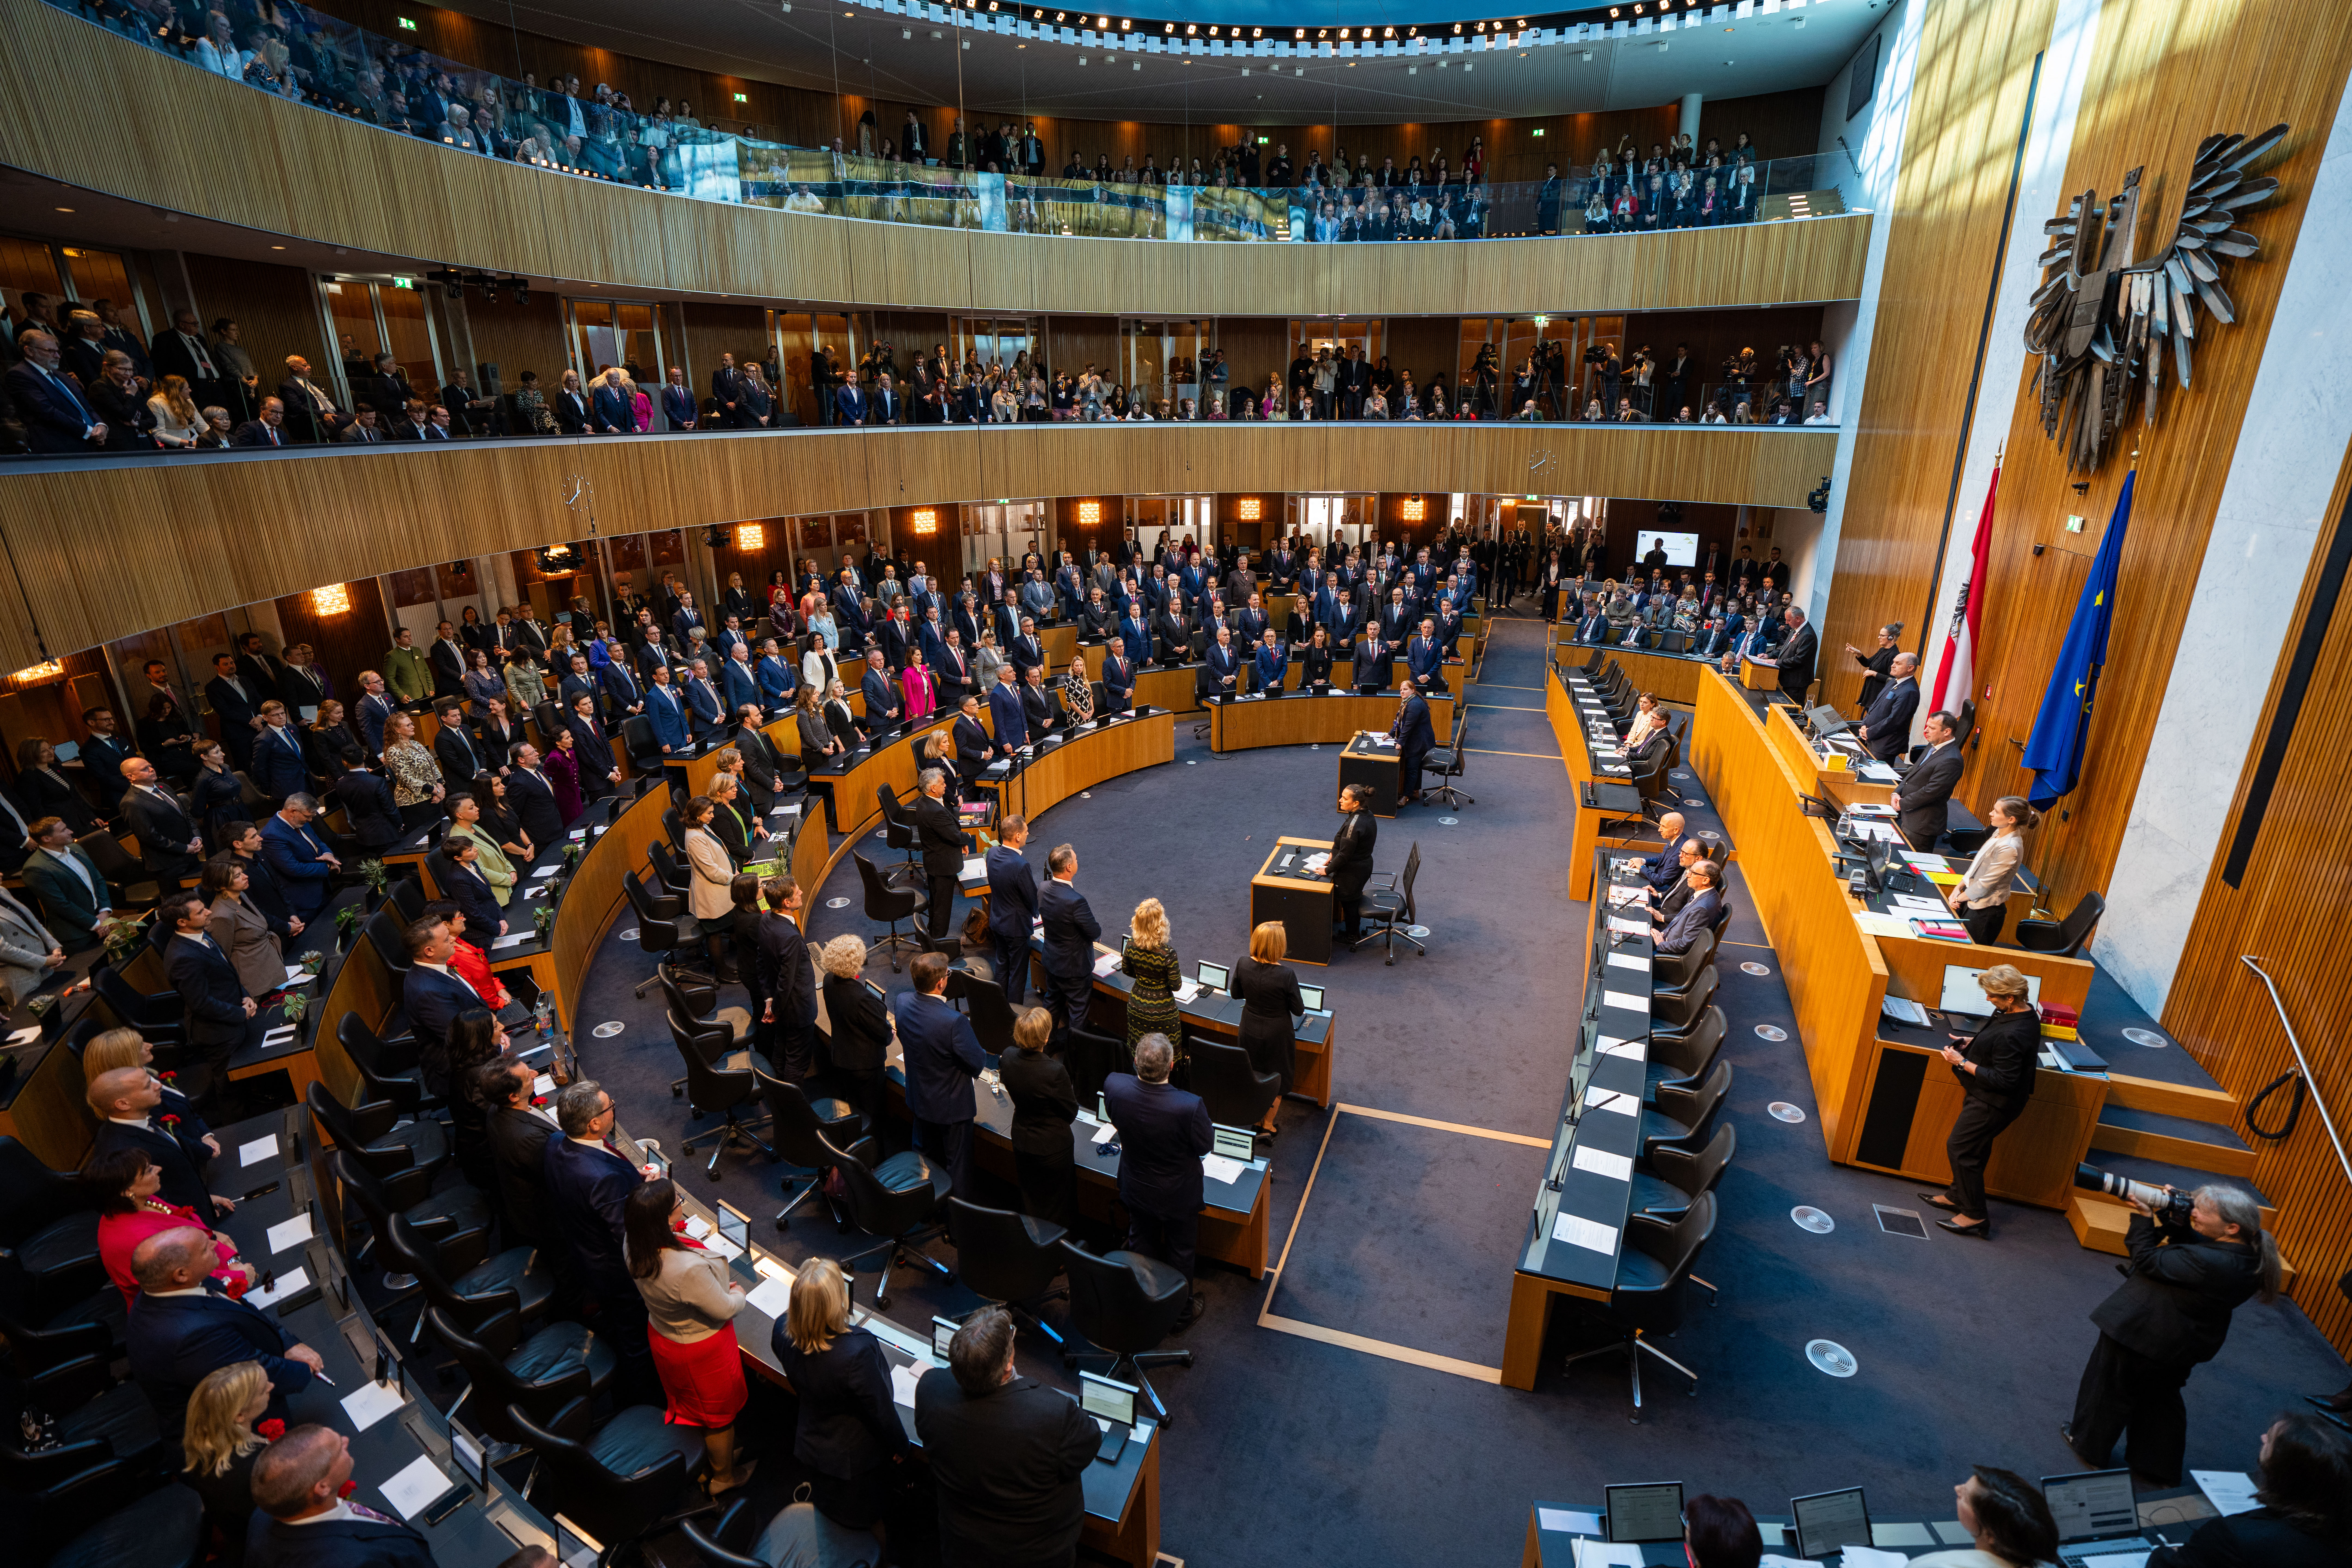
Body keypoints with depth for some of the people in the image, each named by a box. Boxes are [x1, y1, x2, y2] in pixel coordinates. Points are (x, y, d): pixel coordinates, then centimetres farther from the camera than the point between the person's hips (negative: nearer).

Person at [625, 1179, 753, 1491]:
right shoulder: (689, 1268, -46)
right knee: (719, 1413, 23)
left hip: (661, 1335, 6)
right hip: (703, 1351, -6)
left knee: (685, 1401, 33)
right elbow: (724, 1310, -28)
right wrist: (738, 1294, -8)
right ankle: (723, 1476, 47)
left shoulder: (633, 1243, -25)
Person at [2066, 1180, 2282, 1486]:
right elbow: (2194, 1249, 1)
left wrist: (2143, 1219, -20)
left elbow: (2149, 1262, -27)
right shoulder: (2249, 1253, -13)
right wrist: (2177, 1222, -13)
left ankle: (2090, 1447, 39)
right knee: (2161, 1399, 29)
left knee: (2111, 1388, 18)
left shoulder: (2210, 1264, -38)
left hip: (2139, 1332, -7)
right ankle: (2161, 1470, 45)